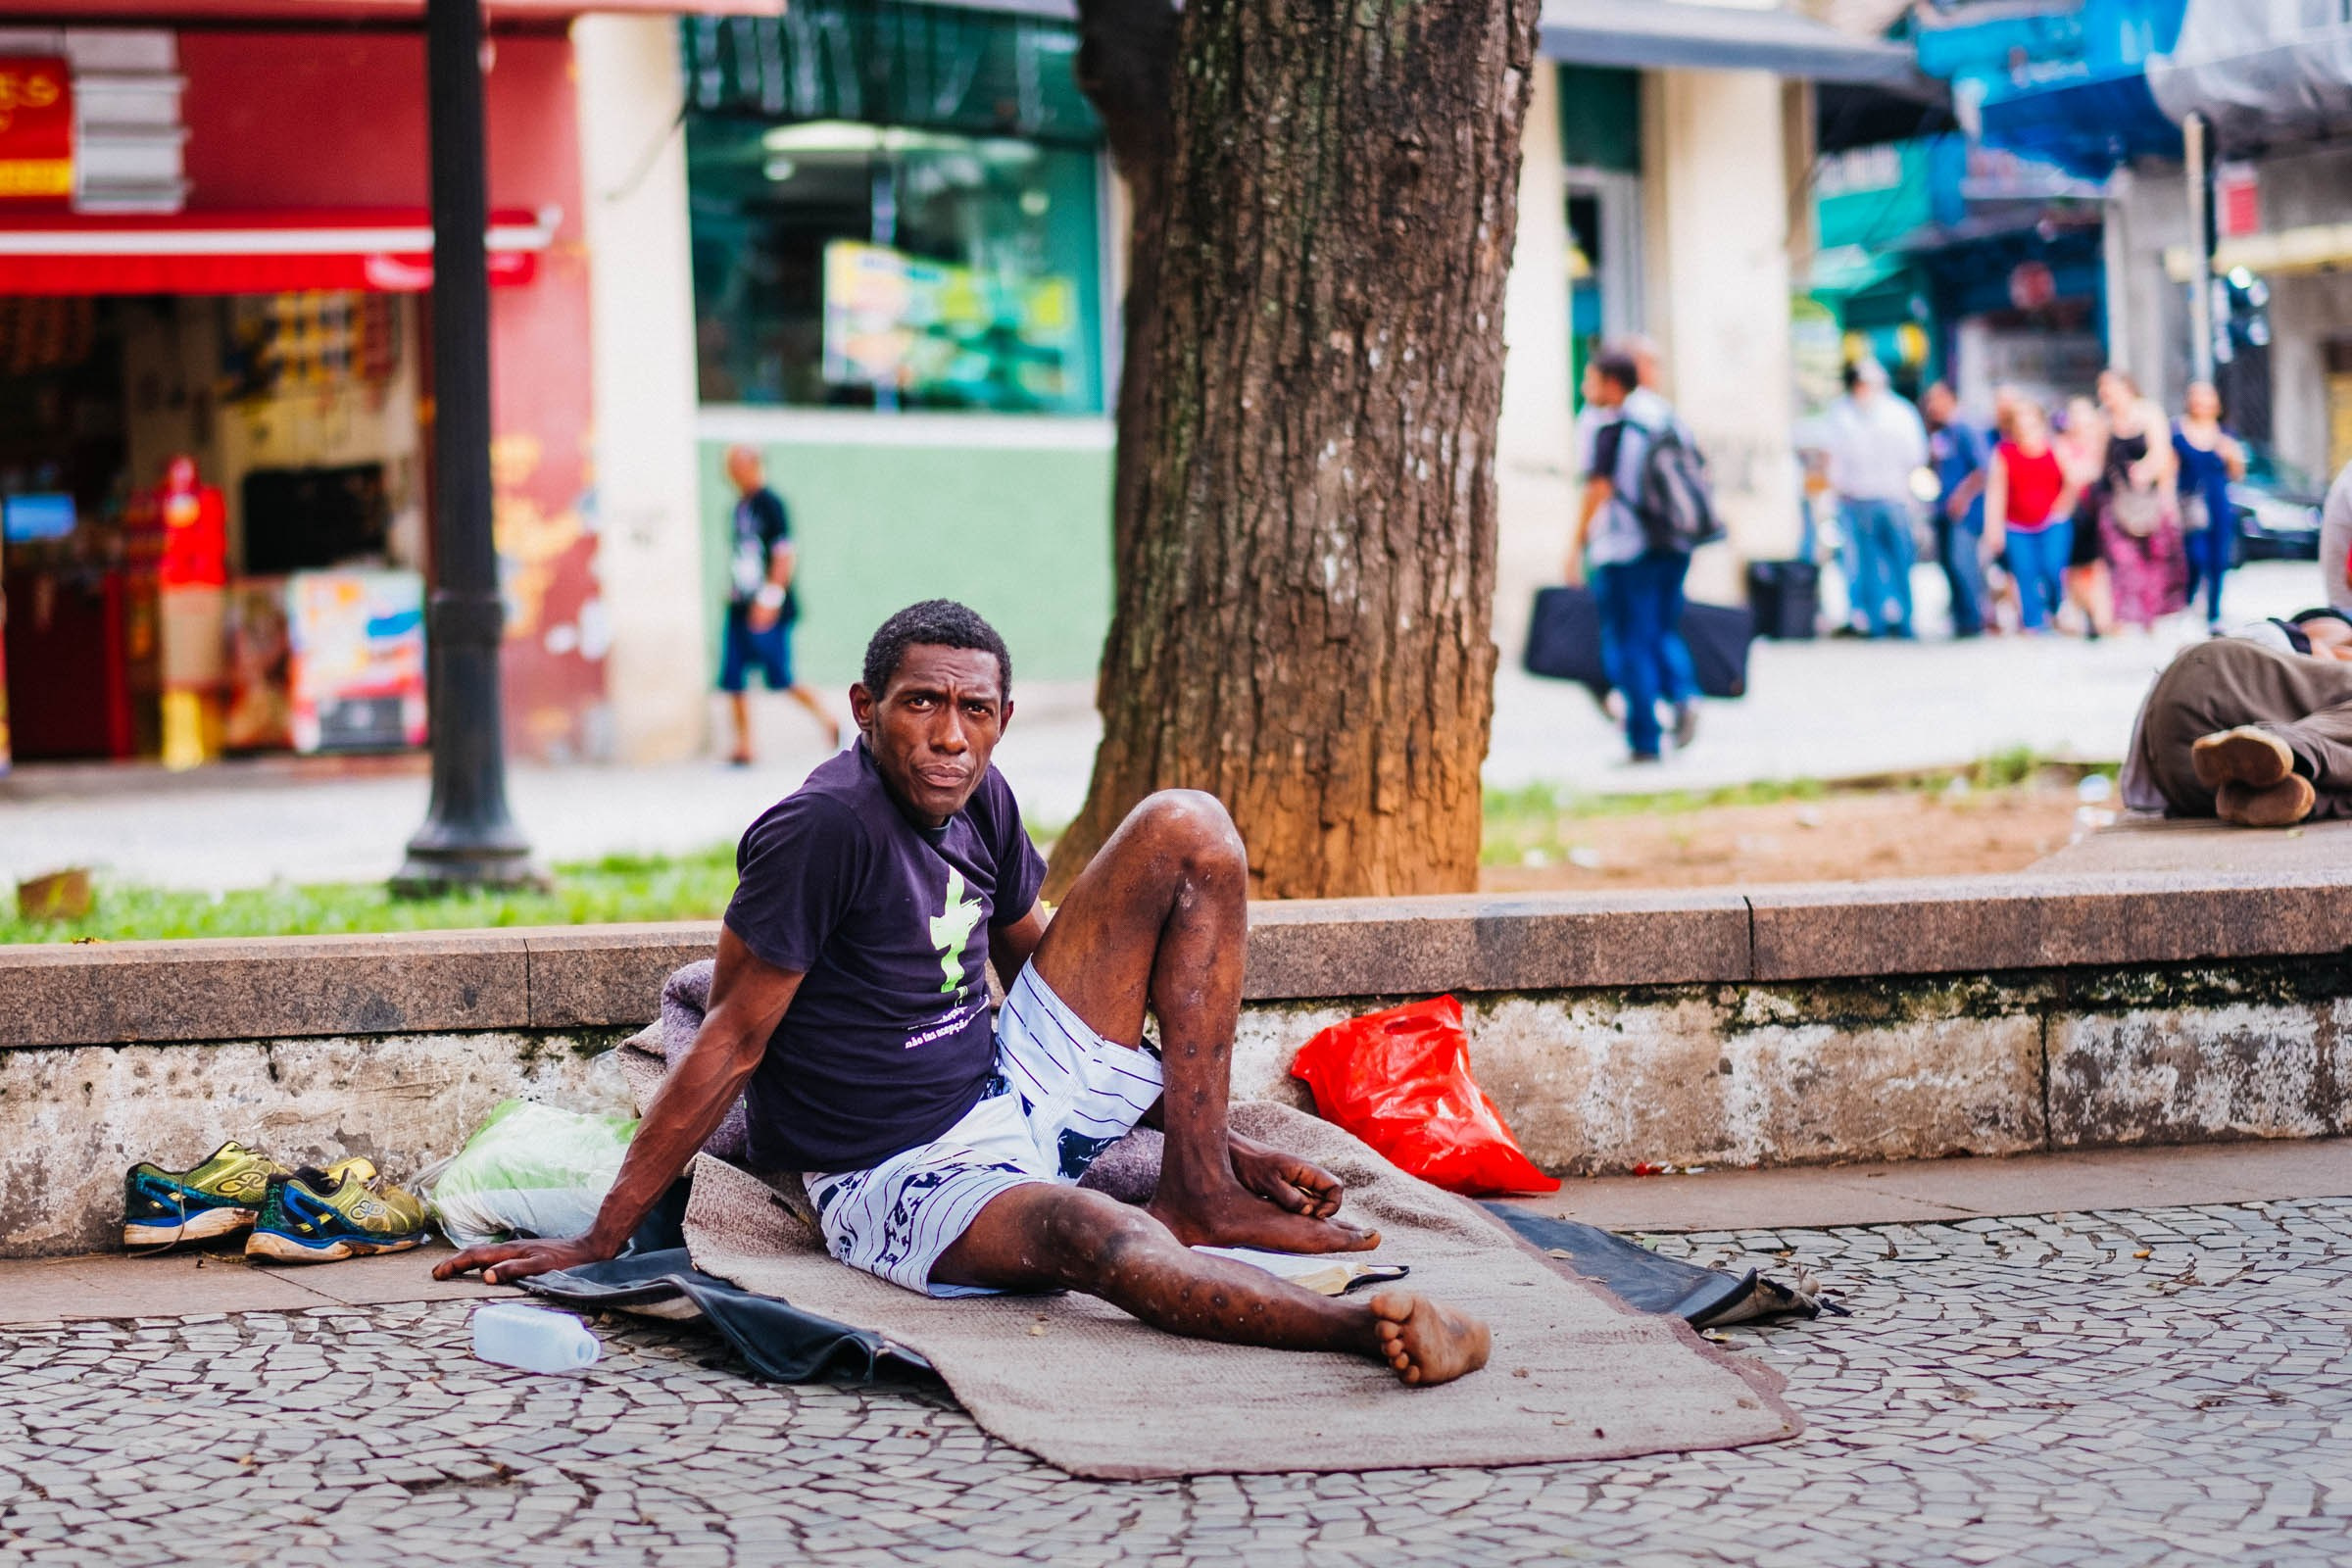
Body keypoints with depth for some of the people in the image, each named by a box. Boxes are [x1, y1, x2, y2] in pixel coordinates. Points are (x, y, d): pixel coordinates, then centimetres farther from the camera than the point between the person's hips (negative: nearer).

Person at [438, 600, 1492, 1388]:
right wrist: (599, 1242, -16)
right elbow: (731, 1044, -17)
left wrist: (1211, 1139, 15)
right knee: (1093, 1235, -42)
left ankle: (1199, 1195, -5)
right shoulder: (822, 828, -20)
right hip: (901, 1185, -8)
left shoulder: (979, 801, 2)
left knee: (1187, 831, 0)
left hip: (1019, 1097, 8)